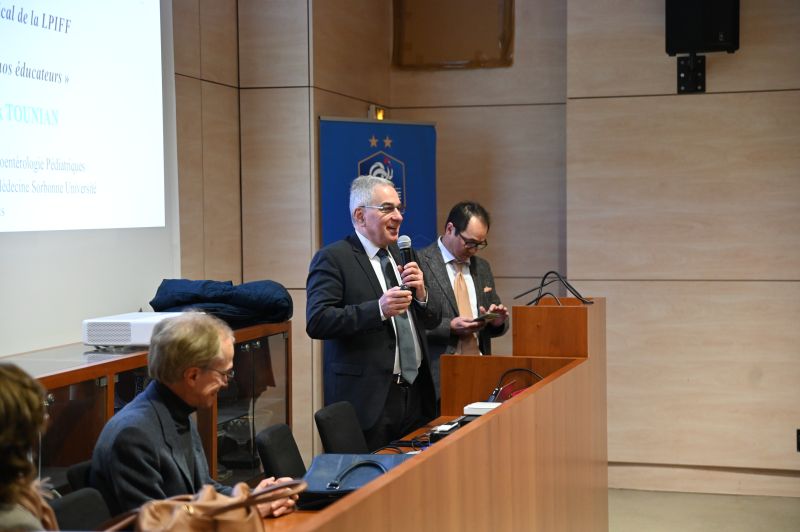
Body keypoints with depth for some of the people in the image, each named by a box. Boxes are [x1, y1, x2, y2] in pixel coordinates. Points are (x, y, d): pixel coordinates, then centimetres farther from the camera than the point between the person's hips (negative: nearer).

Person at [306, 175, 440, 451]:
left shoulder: (400, 254, 16)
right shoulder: (332, 258, -6)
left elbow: (431, 321, 18)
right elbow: (317, 322, -18)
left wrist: (420, 294, -3)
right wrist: (378, 309, -25)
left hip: (415, 393, 7)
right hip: (368, 396, -6)